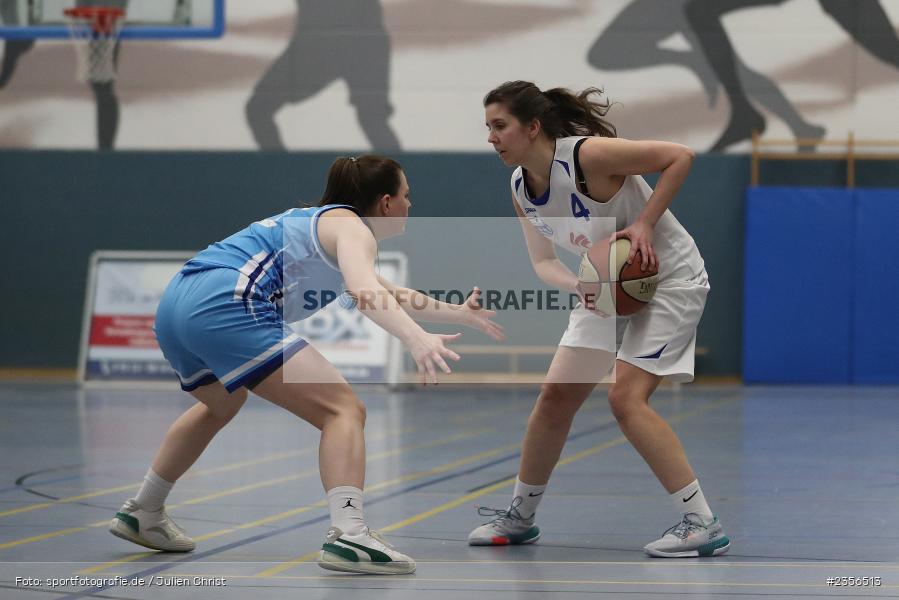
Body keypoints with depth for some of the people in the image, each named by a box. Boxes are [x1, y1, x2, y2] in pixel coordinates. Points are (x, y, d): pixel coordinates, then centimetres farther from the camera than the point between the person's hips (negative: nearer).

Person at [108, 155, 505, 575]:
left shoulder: (318, 222, 31)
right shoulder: (350, 226, 2)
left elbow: (391, 296, 46)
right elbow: (363, 290, -21)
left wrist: (458, 312, 48)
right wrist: (416, 338, -35)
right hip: (226, 307, -10)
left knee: (220, 406, 38)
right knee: (343, 410, -11)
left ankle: (143, 515, 48)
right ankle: (348, 537, -28)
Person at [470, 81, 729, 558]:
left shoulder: (587, 155, -26)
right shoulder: (521, 189, -3)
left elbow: (679, 156, -22)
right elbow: (543, 262, 3)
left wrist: (644, 224, -25)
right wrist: (579, 285, -18)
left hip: (669, 280, -8)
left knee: (626, 397, -19)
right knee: (556, 395, 5)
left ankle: (702, 524, -15)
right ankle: (519, 515, 21)